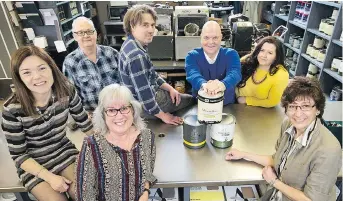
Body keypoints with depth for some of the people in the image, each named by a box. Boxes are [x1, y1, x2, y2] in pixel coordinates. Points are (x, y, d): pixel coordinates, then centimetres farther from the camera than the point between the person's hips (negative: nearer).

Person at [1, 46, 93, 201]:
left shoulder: (66, 90, -17)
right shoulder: (12, 109, -24)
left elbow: (85, 124, -1)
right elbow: (18, 155, -13)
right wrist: (50, 177, -19)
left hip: (65, 152, 2)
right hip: (33, 164, -2)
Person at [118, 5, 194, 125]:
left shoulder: (132, 44, 0)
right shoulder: (136, 56, -32)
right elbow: (145, 95, -31)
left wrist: (170, 88, 1)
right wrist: (163, 116, -18)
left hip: (150, 93, 9)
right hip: (145, 107, -9)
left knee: (188, 97, 26)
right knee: (192, 100, 13)